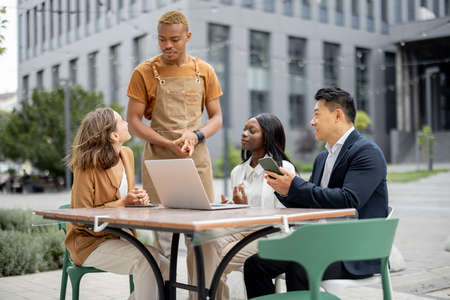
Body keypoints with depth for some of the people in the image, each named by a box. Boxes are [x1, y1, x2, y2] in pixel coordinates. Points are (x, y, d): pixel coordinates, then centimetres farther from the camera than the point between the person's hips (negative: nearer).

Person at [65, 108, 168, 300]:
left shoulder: (127, 154, 6)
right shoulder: (87, 166, -17)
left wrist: (138, 199, -6)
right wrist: (122, 203, -23)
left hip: (120, 237, 7)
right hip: (90, 241, -7)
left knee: (165, 269, -12)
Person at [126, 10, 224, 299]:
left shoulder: (204, 71, 7)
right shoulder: (145, 73, 0)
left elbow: (217, 117, 11)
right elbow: (133, 120, -1)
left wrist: (195, 135, -11)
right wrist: (168, 144, -15)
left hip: (197, 159, 2)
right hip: (158, 160, -2)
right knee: (162, 236, -1)